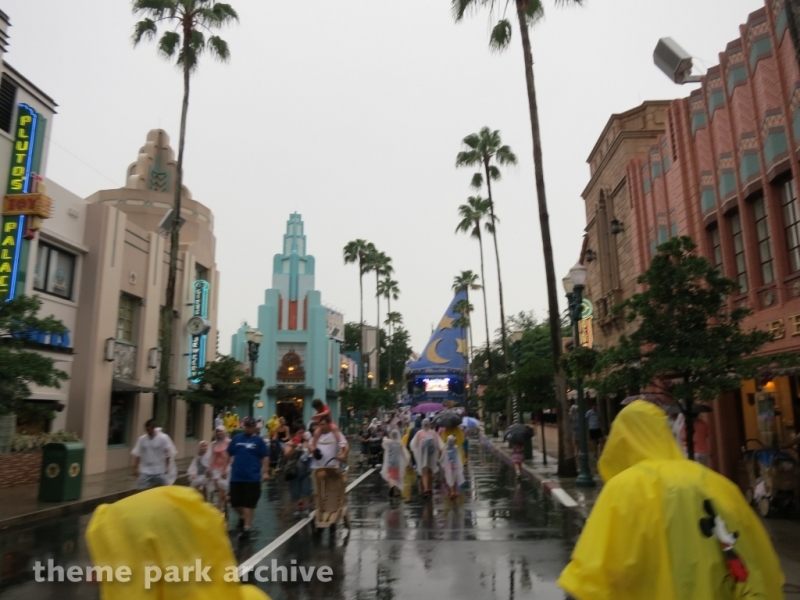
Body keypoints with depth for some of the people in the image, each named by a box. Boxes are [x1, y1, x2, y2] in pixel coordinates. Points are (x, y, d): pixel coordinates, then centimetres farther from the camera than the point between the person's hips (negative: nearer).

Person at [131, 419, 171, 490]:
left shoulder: (163, 438, -10)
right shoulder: (141, 439, -3)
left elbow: (168, 454, -4)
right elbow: (137, 454, 3)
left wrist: (166, 467, -3)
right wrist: (135, 468, 1)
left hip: (159, 471, -2)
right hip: (145, 472, 2)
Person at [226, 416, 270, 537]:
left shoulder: (259, 440, -4)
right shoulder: (236, 438, 4)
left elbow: (265, 457, -4)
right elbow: (229, 454, 11)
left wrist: (265, 472, -9)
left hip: (252, 477, -3)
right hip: (236, 477, 3)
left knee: (249, 504, 3)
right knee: (235, 502, 9)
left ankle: (246, 527, 14)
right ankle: (243, 517, 38)